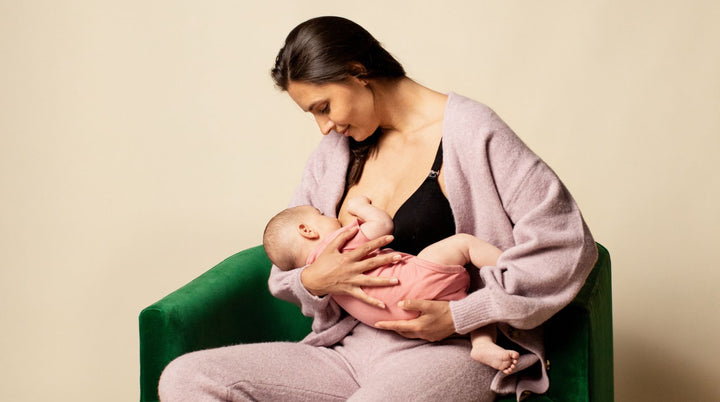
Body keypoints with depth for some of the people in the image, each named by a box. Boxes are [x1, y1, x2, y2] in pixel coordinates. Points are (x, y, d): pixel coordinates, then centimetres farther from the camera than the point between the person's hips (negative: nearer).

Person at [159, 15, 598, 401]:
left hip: (444, 352, -6)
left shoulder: (471, 132, -4)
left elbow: (567, 243, -9)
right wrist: (313, 281, -5)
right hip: (351, 350, 7)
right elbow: (284, 271, 21)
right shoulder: (333, 154, 17)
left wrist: (458, 316, -12)